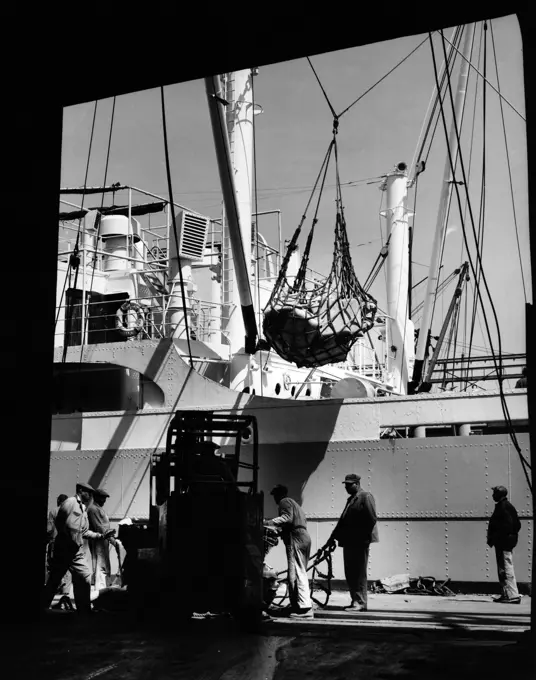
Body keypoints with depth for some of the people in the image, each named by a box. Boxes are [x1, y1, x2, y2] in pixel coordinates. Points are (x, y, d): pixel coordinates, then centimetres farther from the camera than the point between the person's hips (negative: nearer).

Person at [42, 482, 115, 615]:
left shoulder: (83, 509, 18)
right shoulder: (70, 502, -10)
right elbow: (59, 523, -19)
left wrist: (101, 536, 12)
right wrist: (69, 539, -17)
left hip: (78, 551, 9)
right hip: (64, 549, -9)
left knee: (85, 578, 5)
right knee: (54, 580, 0)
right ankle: (43, 607, 12)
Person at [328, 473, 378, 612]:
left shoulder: (366, 497, -6)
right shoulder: (351, 499, 21)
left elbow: (371, 519, -14)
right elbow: (343, 520, 22)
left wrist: (364, 538, -16)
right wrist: (333, 537, 17)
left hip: (360, 542, -9)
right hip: (349, 541, 9)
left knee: (359, 573, -7)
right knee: (350, 573, 9)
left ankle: (360, 603, -4)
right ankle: (355, 601, 16)